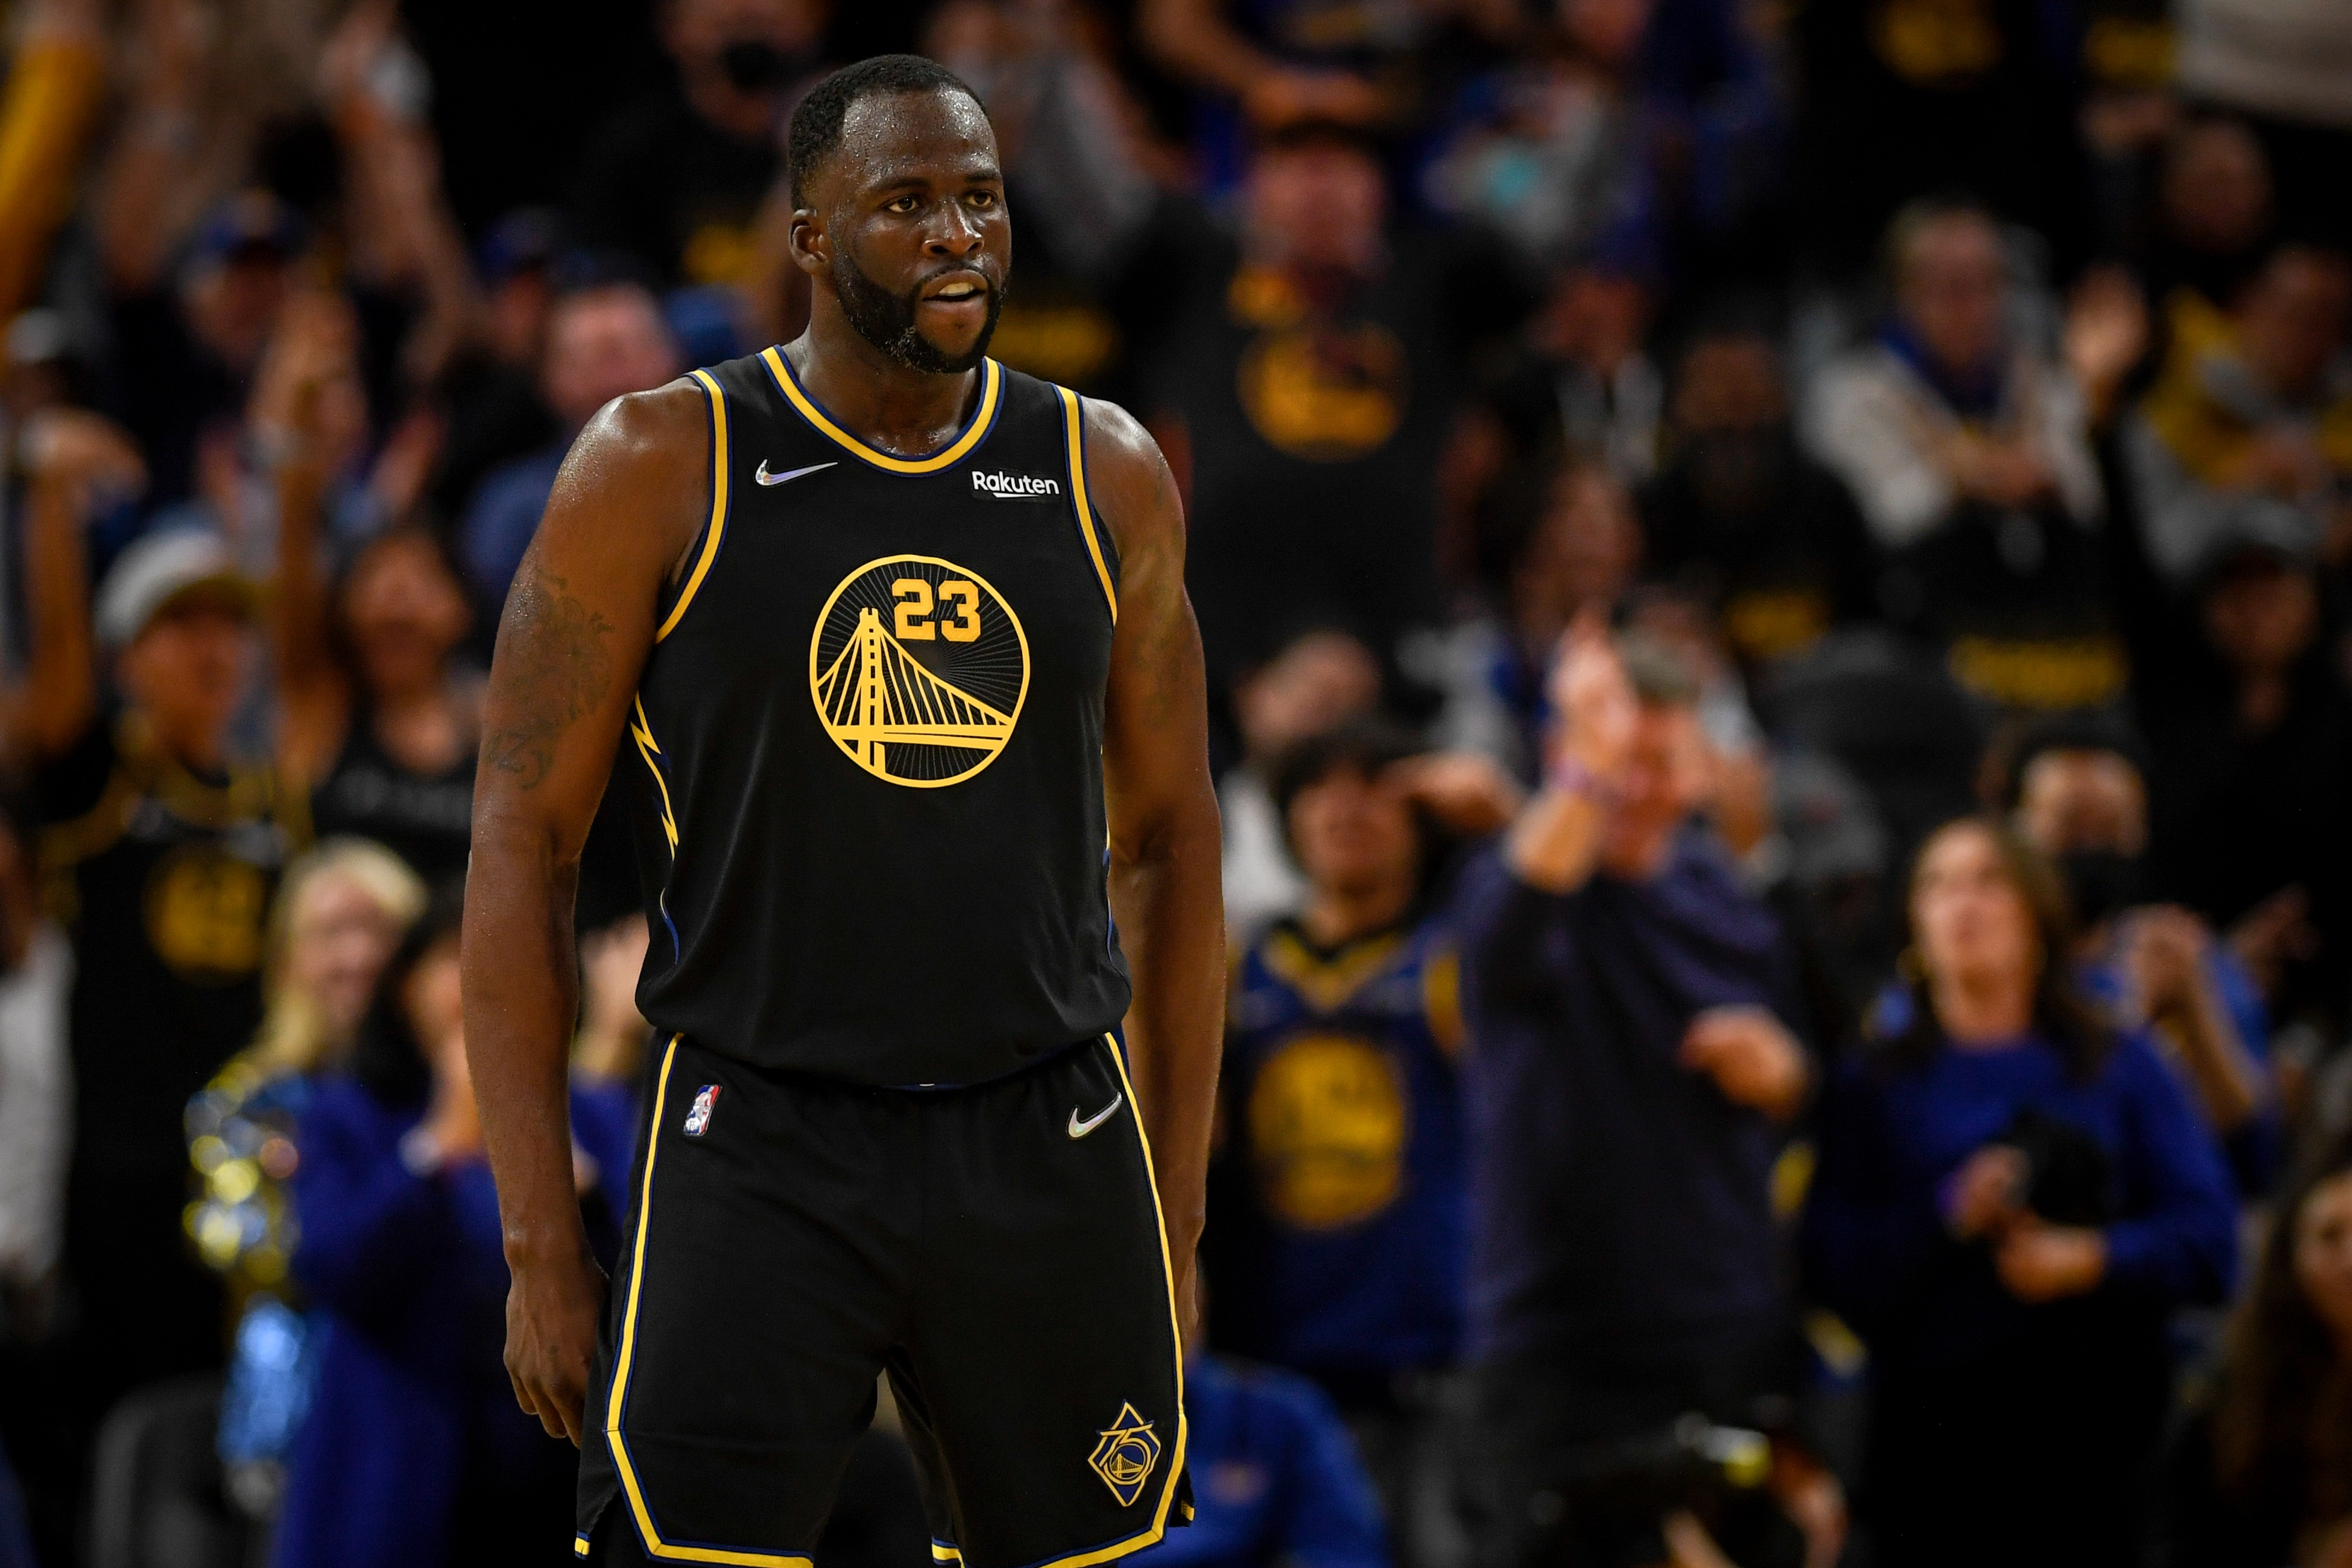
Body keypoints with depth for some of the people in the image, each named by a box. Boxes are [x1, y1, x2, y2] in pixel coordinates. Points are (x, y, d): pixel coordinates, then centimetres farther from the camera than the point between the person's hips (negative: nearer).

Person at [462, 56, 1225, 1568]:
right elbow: (524, 841, -1)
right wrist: (542, 1247, -6)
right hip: (762, 1148, -3)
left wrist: (1177, 1215, 12)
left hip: (1052, 1150, 3)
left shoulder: (1108, 479, 8)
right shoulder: (661, 470, -2)